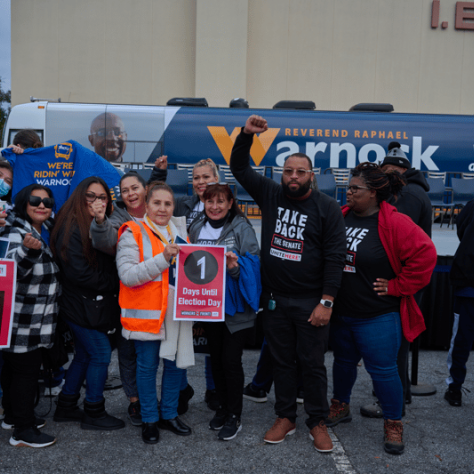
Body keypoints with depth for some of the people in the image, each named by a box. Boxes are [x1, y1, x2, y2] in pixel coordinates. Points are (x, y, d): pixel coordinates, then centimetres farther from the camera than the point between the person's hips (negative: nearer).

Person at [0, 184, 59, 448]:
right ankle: (23, 431, 8)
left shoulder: (48, 230, 9)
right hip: (22, 321, -8)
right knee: (25, 370, -2)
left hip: (38, 321, 8)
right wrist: (28, 249, -52)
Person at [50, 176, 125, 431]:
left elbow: (106, 266, 13)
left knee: (85, 355, 16)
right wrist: (115, 283, -15)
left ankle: (66, 407, 30)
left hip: (94, 304, 9)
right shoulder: (73, 230, -17)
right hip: (81, 305, -9)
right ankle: (93, 412, 12)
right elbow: (79, 273, -22)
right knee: (101, 354, -3)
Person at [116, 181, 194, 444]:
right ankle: (149, 420, 23)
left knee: (176, 363, 11)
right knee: (147, 366, 5)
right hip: (147, 312, -5)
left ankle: (169, 414, 30)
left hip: (177, 311, 5)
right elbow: (127, 275, -19)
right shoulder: (133, 233, -7)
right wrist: (163, 258, -24)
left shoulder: (180, 230, 12)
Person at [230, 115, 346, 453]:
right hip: (274, 299, 4)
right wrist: (246, 134, -10)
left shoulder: (327, 208, -6)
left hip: (311, 301, -3)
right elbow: (239, 168, 6)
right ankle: (286, 418, 29)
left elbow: (335, 257, -10)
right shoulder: (271, 194, 5)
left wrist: (326, 301, -15)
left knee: (313, 364, 7)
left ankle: (318, 422, 23)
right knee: (282, 361, 14)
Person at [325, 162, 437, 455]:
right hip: (341, 313, 6)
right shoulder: (341, 217, 1)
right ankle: (341, 408, 42)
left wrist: (397, 285, -16)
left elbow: (425, 254, -20)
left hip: (378, 317, -5)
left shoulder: (394, 223, -15)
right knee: (344, 361, 21)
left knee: (383, 370, 3)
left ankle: (394, 424, 24)